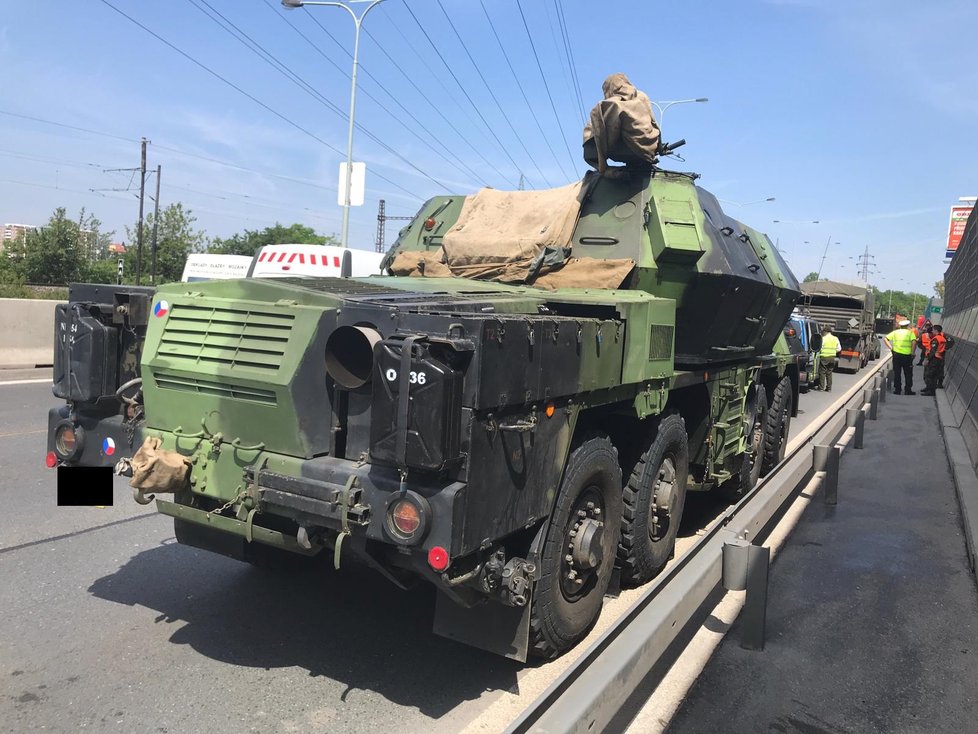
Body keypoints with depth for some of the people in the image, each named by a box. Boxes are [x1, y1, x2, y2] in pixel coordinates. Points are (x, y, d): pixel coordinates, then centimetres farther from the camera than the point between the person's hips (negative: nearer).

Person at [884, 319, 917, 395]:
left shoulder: (895, 332, 10)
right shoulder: (910, 333, 1)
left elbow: (885, 338, 4)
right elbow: (914, 342, -14)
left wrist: (891, 347, 3)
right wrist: (912, 353, -6)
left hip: (896, 354, 2)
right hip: (907, 355, -2)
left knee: (897, 373, 7)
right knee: (908, 374, 8)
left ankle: (897, 389, 7)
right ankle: (908, 390, 9)